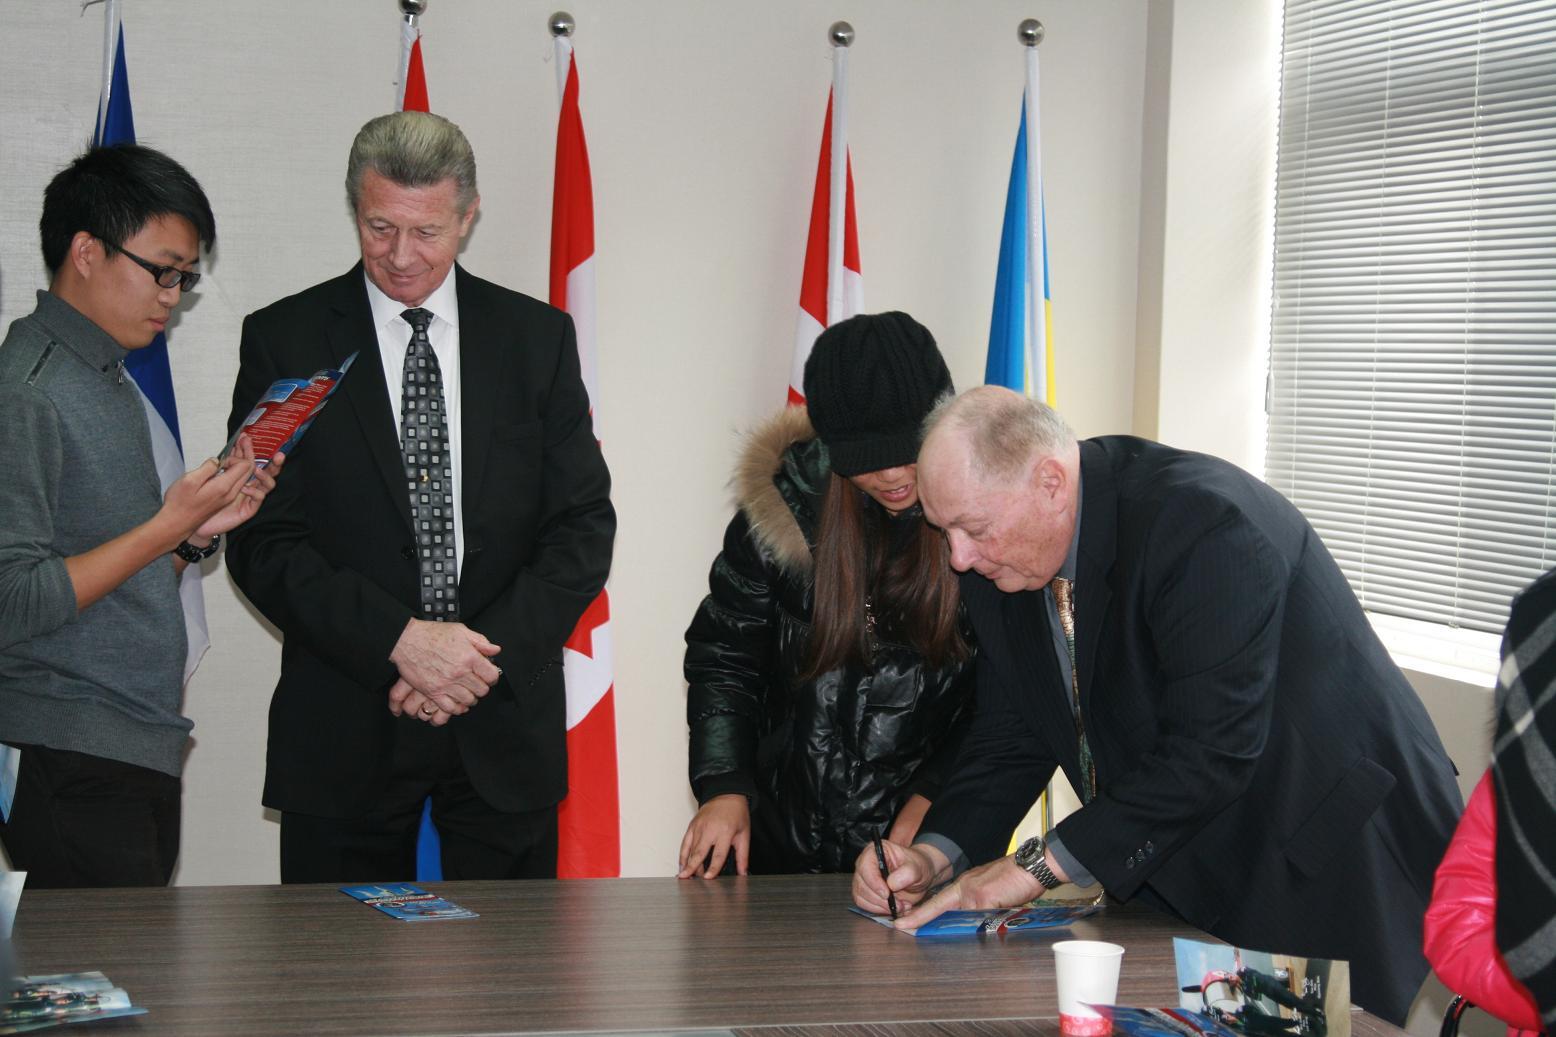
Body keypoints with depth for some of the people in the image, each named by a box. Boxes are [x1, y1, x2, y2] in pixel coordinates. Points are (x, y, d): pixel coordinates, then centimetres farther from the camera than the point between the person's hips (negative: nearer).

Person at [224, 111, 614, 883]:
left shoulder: (537, 338, 5)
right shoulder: (284, 340, 0)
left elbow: (584, 526, 2)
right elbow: (263, 543, -6)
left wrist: (490, 652, -12)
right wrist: (400, 640, -17)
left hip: (506, 725, 2)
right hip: (344, 734, -1)